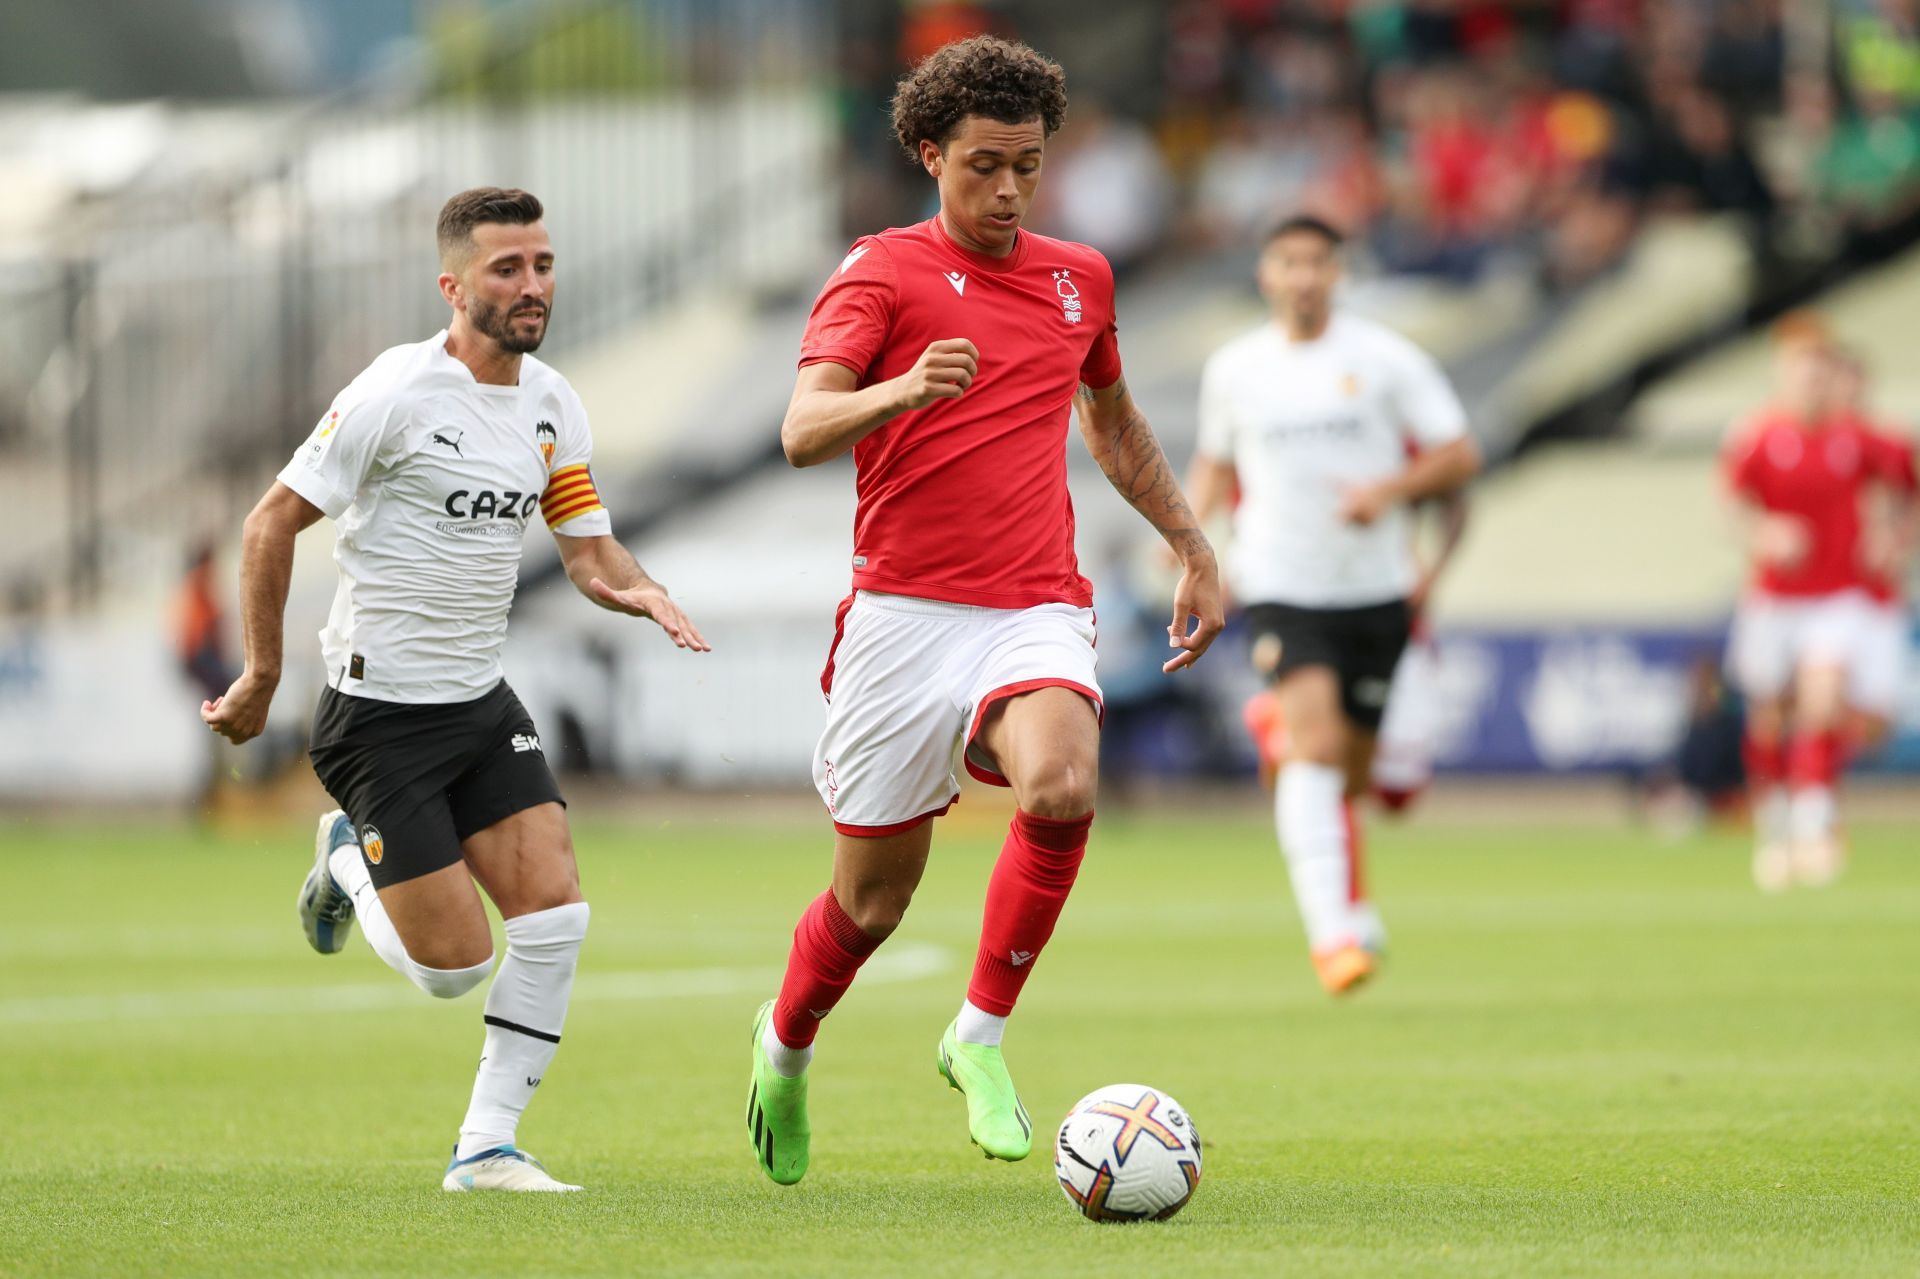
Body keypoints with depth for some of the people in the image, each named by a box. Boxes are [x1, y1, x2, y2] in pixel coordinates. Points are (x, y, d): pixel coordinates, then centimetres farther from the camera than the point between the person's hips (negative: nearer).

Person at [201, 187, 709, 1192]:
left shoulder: (553, 404, 4)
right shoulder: (396, 392, -16)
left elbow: (590, 552, 8)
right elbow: (272, 523, -11)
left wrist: (639, 591, -16)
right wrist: (263, 676, -9)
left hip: (483, 703, 6)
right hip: (379, 712, -6)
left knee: (556, 917, -9)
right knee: (455, 966, -7)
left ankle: (488, 1147, 4)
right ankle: (347, 864, 26)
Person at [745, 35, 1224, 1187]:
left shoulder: (1080, 279, 14)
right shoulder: (883, 272, -1)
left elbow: (1115, 424, 33)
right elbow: (803, 432, -16)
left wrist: (1196, 551, 33)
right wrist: (901, 391, -35)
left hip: (1037, 612, 3)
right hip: (905, 612, -3)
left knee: (1063, 786, -30)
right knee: (873, 899, 4)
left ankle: (982, 1036, -13)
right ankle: (786, 1045, 37)